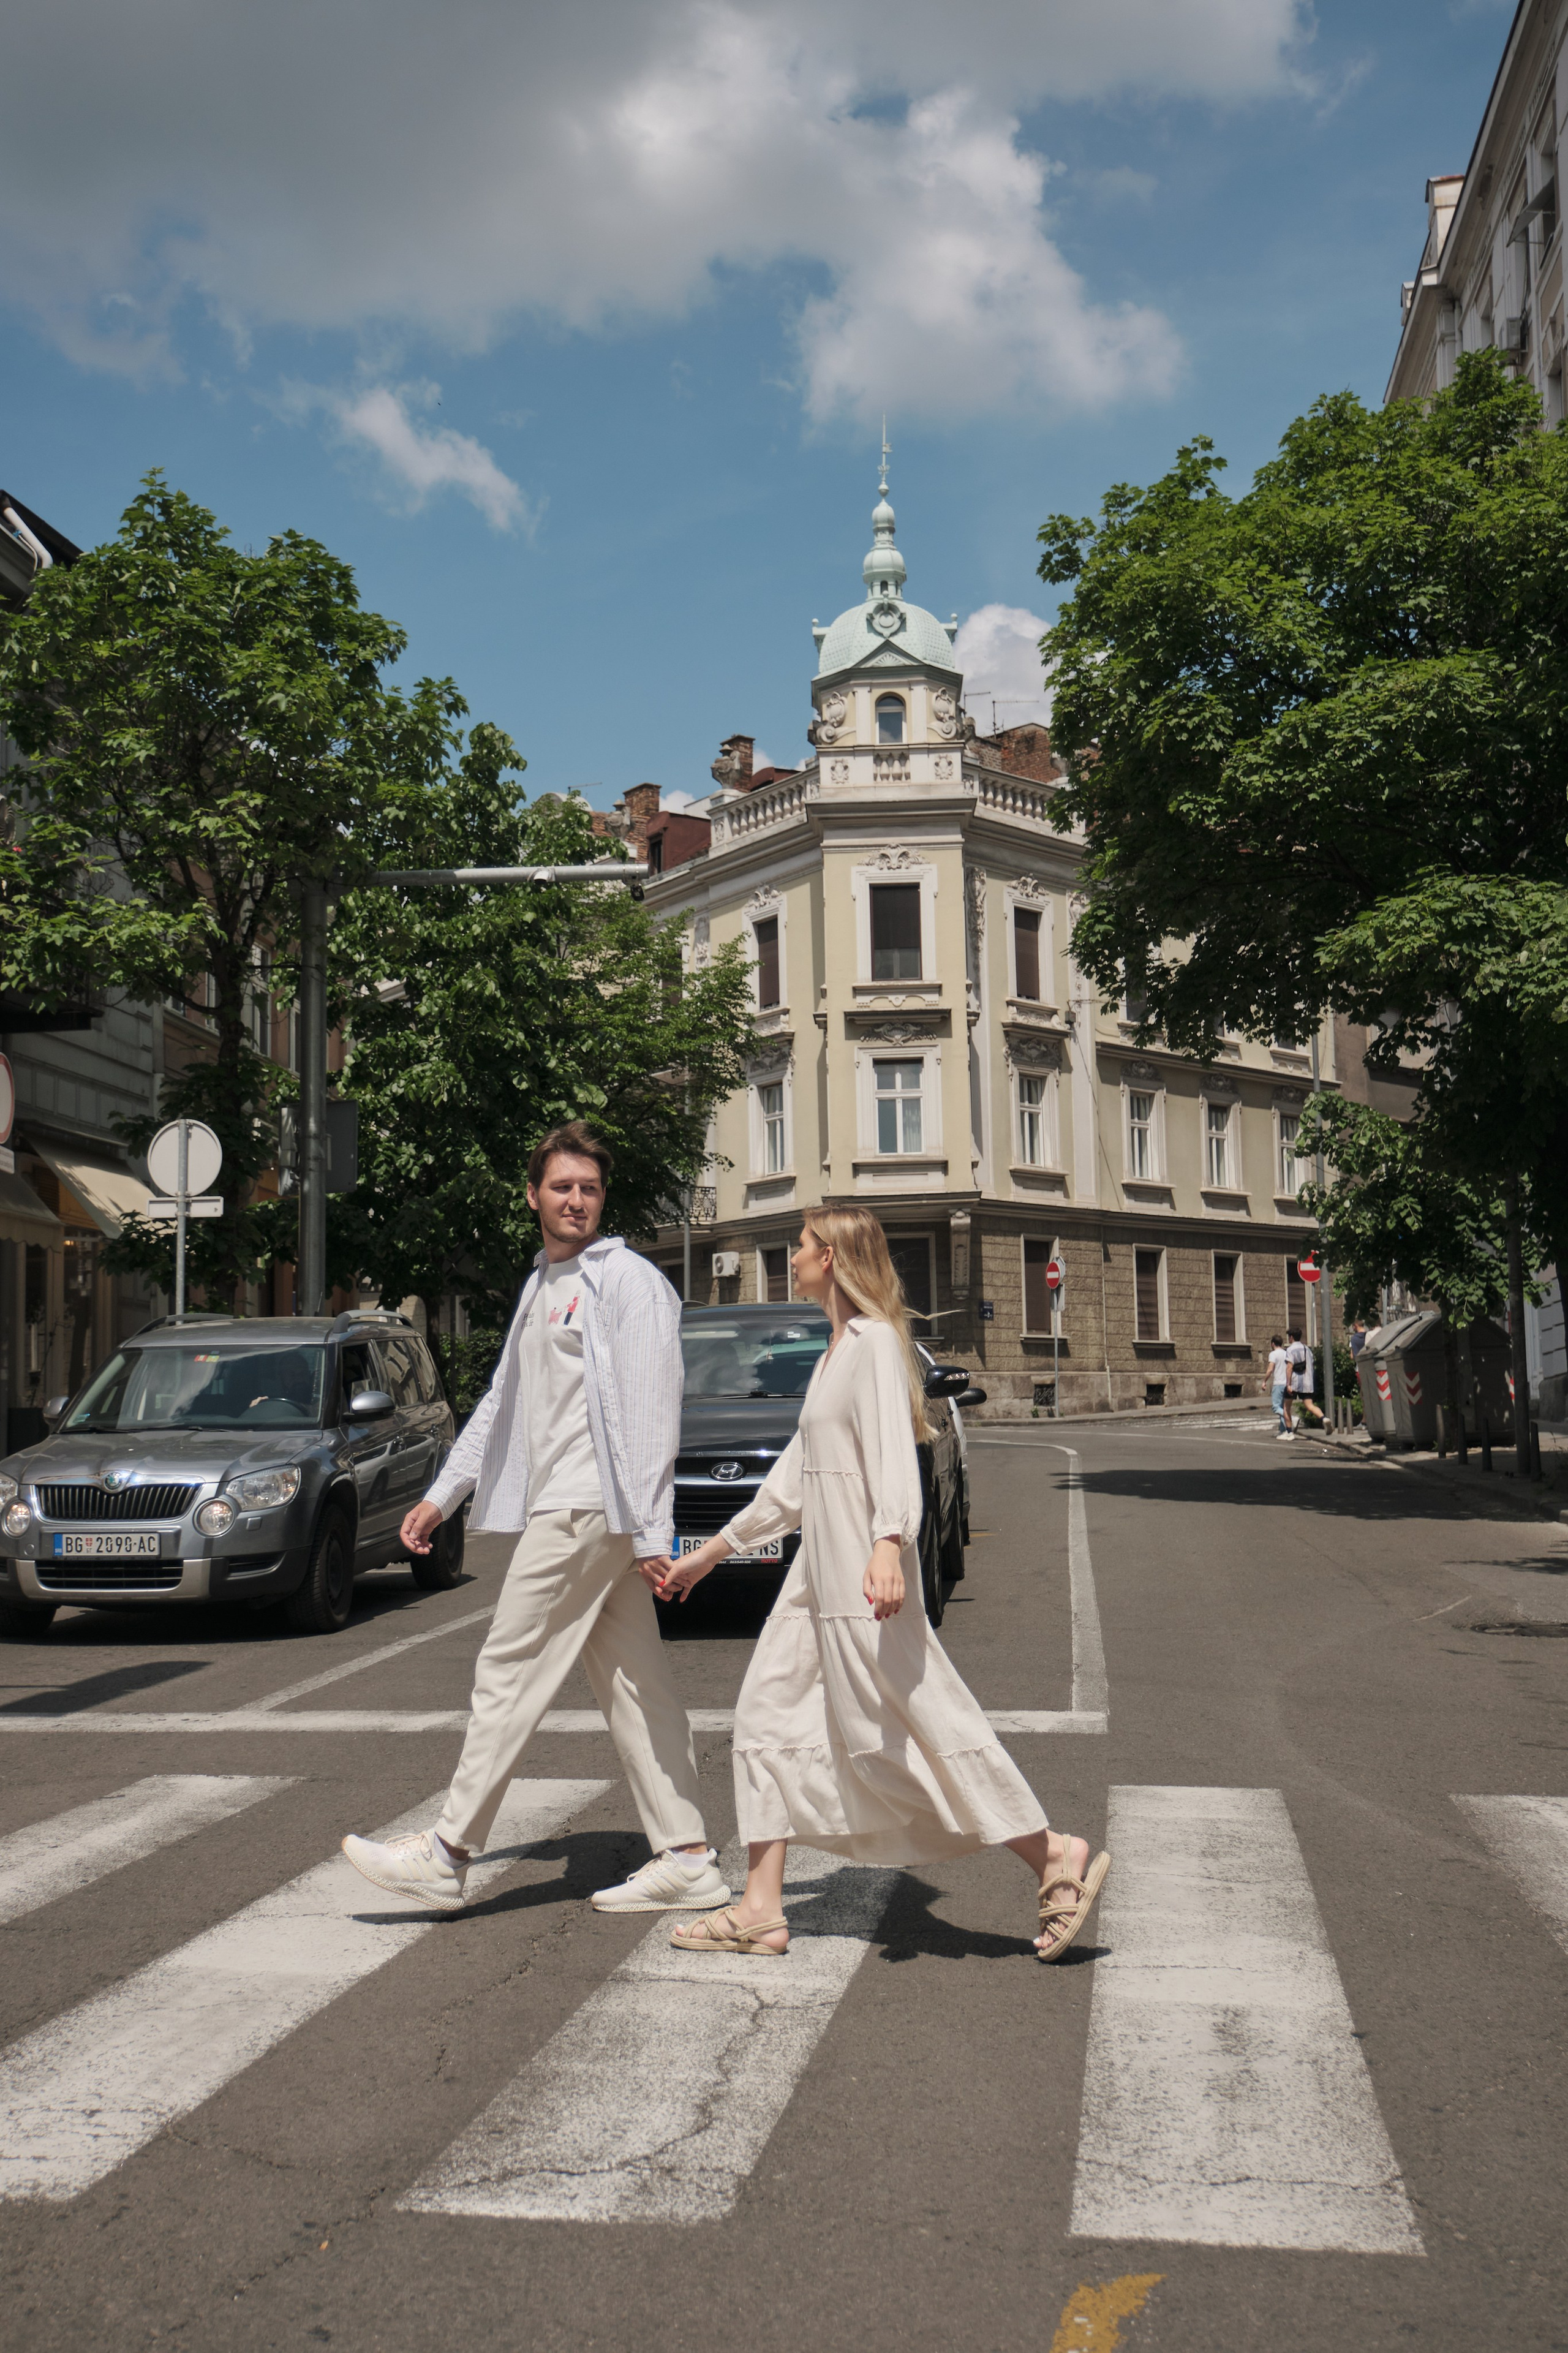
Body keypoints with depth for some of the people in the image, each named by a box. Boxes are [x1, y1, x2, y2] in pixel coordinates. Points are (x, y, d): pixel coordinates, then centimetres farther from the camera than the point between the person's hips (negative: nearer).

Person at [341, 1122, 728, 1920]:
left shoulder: (630, 1282, -7)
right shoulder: (540, 1287, 21)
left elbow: (652, 1412, -14)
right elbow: (502, 1403, 27)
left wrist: (652, 1531, -19)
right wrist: (443, 1495, 24)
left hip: (590, 1510, -9)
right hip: (561, 1509, 9)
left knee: (510, 1671, -5)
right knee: (630, 1683, 7)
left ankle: (446, 1855, 1)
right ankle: (686, 1859, 10)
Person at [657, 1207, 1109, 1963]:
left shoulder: (875, 1341, -9)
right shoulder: (835, 1352, 21)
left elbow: (892, 1451, -23)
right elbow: (794, 1476, 27)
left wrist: (888, 1543, -40)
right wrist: (711, 1551, 29)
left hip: (864, 1569, -10)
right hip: (820, 1567, 10)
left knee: (898, 1731, -9)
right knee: (767, 1711, 7)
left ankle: (1054, 1860, 0)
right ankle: (760, 1910, 10)